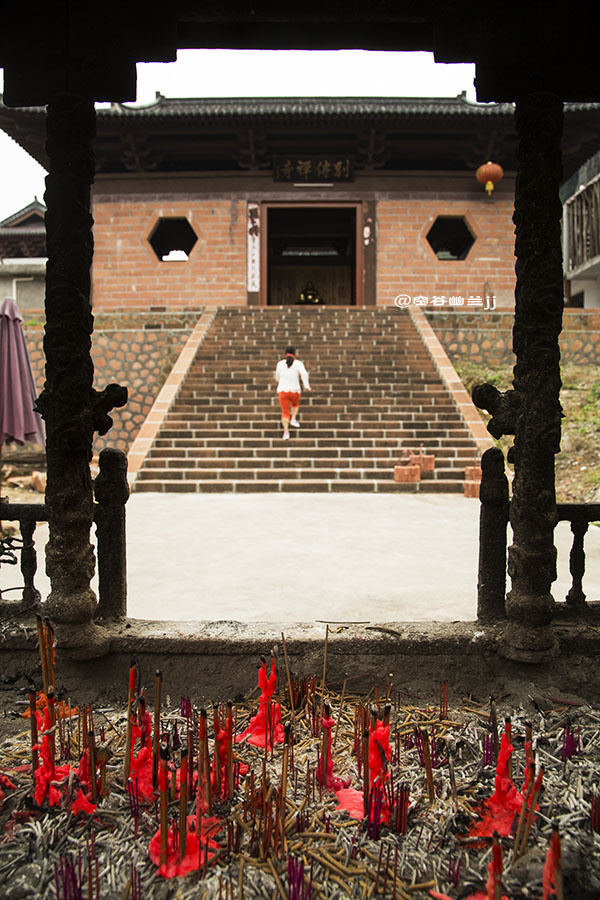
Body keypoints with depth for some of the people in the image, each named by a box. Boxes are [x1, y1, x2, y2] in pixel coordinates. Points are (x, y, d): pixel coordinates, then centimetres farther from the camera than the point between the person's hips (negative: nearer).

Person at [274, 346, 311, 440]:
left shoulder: (280, 363, 6)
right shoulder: (298, 363, 0)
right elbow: (304, 374, -17)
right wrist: (307, 386, -19)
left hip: (282, 391, 1)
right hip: (294, 391, 0)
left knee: (285, 412, 5)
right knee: (295, 405, 31)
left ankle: (286, 432, -13)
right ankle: (293, 419, 8)